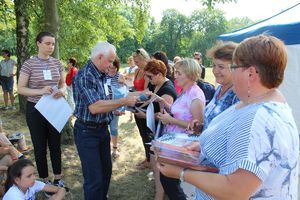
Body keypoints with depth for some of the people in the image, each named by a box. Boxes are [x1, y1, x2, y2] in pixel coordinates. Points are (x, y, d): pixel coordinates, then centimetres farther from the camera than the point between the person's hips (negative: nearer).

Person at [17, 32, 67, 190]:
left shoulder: (57, 63, 1)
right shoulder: (29, 64, -10)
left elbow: (63, 84, 10)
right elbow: (20, 89, -9)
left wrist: (61, 91, -13)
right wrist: (40, 91, -25)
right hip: (36, 110, -3)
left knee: (55, 145, 14)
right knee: (40, 147, 9)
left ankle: (58, 178, 29)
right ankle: (46, 181, 25)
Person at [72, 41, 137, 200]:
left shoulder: (102, 75, 7)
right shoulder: (84, 76, -21)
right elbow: (94, 107, -31)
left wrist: (115, 109, 2)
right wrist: (124, 101, -25)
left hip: (103, 129, 9)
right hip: (87, 132, -9)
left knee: (106, 171, 20)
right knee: (94, 178, -1)